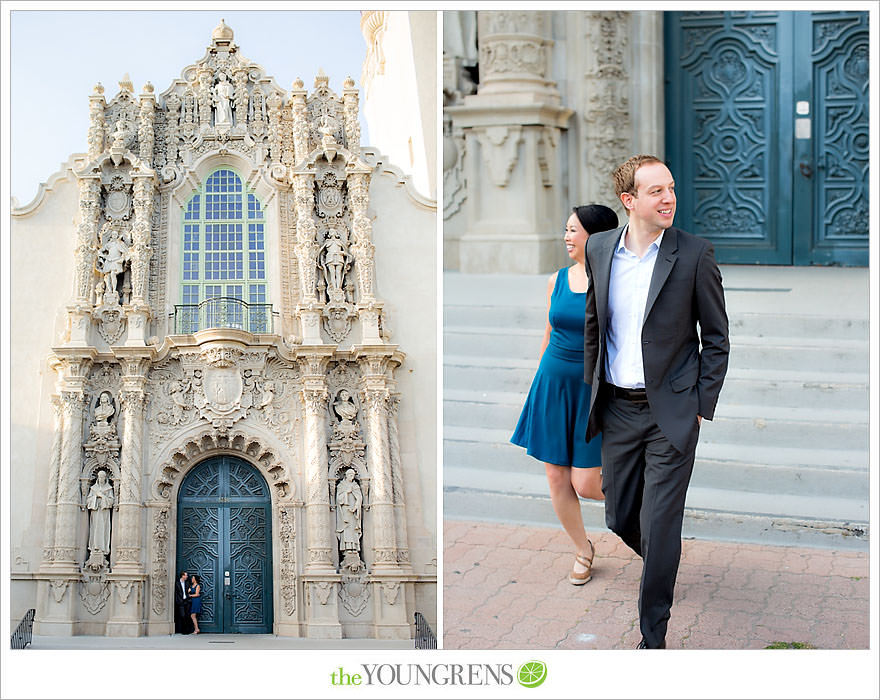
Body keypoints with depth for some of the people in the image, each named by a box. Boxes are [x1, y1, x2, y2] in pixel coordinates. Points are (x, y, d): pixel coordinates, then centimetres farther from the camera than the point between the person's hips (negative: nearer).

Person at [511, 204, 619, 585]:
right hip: (553, 385, 4)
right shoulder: (557, 280, 4)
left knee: (585, 485, -5)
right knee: (557, 477, 7)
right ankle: (582, 549, 29)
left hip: (595, 389, -4)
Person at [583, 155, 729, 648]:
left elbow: (717, 338, -2)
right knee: (620, 518, 14)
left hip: (671, 412, -4)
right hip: (617, 408, 4)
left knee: (659, 526, -4)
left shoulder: (695, 254, -9)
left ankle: (653, 636, 11)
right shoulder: (599, 249, 3)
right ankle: (667, 564, 47)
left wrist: (702, 408, -5)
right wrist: (592, 389, 14)